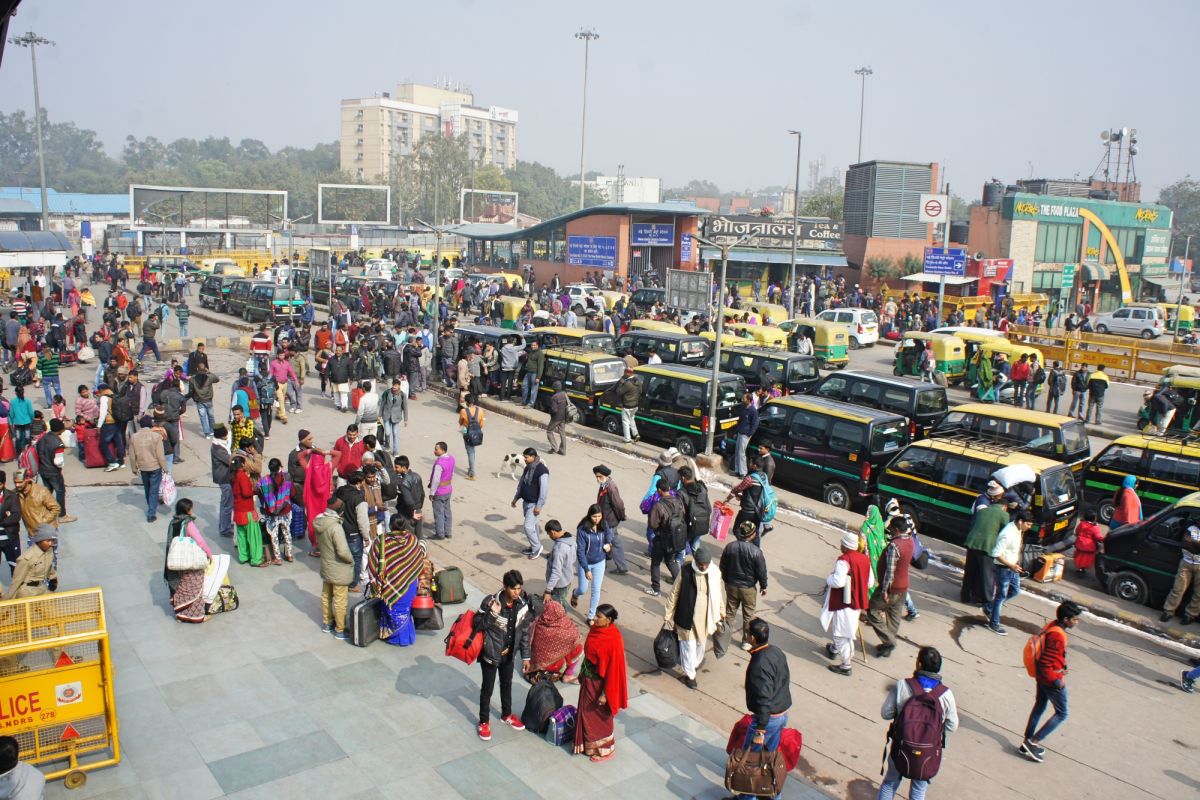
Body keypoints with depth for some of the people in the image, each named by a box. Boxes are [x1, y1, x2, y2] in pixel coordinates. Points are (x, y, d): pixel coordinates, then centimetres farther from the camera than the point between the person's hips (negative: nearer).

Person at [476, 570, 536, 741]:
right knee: (487, 688, 13)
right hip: (490, 653, -5)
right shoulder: (490, 603, -29)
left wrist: (525, 656, 2)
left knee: (507, 684, 25)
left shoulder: (523, 604, -13)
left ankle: (506, 714, 47)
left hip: (509, 653, 5)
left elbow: (524, 632, -2)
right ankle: (484, 722, 33)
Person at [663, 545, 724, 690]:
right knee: (689, 645, 5)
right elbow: (675, 593, -8)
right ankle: (689, 674, 23)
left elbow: (719, 593, 4)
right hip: (688, 616, -3)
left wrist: (721, 612, 14)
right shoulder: (685, 571, -18)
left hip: (705, 617, 3)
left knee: (701, 643, 21)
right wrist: (668, 614, -3)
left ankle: (696, 663, 48)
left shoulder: (715, 572, -11)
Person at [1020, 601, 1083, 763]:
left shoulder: (1051, 626, 0)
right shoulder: (1057, 636, -30)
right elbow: (1045, 665, -29)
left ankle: (1027, 743, 30)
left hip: (1042, 677, 9)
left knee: (1039, 707, 20)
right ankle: (1032, 742, 7)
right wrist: (1057, 682, -21)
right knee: (1061, 714, 7)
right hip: (1051, 680, -9)